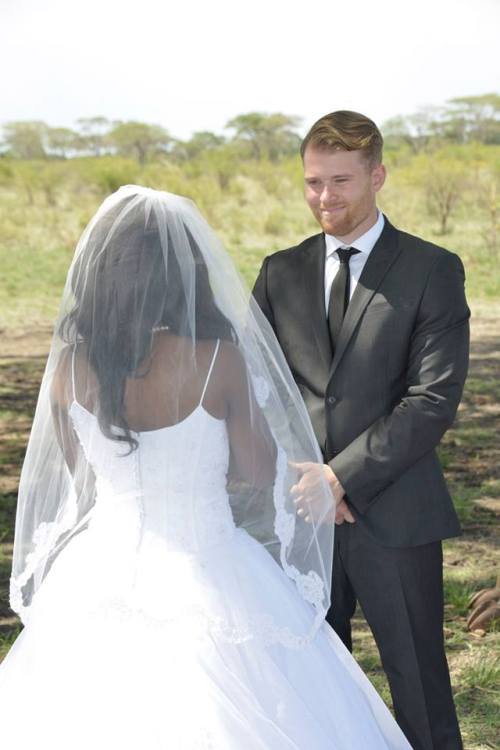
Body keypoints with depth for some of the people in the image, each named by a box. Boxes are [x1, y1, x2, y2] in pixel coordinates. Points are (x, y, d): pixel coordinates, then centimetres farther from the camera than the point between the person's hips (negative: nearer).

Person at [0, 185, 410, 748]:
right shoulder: (219, 360, -20)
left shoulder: (70, 365, -10)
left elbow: (80, 471, 6)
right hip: (205, 581, -3)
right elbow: (259, 472, -7)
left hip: (102, 573, 4)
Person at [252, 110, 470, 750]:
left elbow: (434, 399, -10)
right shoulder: (281, 273, 10)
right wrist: (299, 476, -8)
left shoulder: (431, 271, -1)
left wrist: (343, 476, -14)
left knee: (420, 686, 6)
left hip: (392, 513, -3)